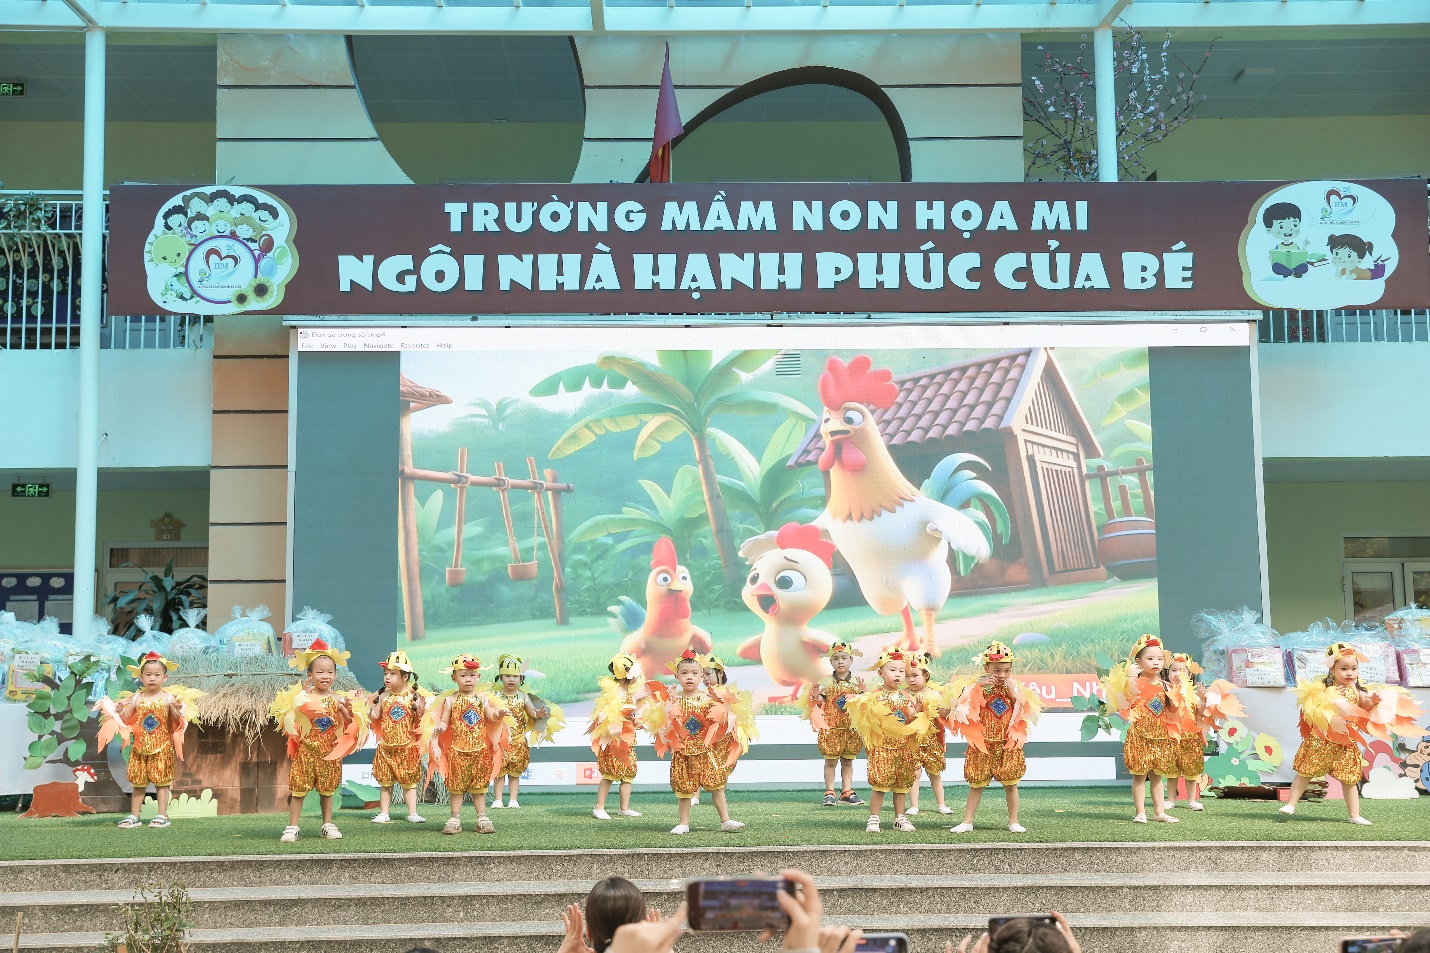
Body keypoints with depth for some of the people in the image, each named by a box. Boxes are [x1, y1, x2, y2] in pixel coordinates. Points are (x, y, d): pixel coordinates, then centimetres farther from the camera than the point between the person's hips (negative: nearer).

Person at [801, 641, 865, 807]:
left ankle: (847, 791, 17)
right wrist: (816, 696, -20)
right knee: (830, 761, 1)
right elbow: (820, 703, 1)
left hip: (851, 729, 2)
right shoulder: (826, 681, -1)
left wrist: (863, 692, -13)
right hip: (831, 728, -2)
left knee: (848, 761, 9)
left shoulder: (856, 682, 4)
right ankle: (829, 793, 7)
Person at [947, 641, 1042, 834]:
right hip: (982, 745, -2)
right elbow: (963, 707, -15)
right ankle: (967, 822, 9)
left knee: (1011, 783, 4)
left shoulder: (1015, 688, 4)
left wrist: (1013, 694, -11)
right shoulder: (978, 686, -3)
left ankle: (1013, 821, 16)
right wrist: (978, 686, -21)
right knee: (977, 784, 3)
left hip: (1008, 745, 2)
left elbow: (1024, 712, 0)